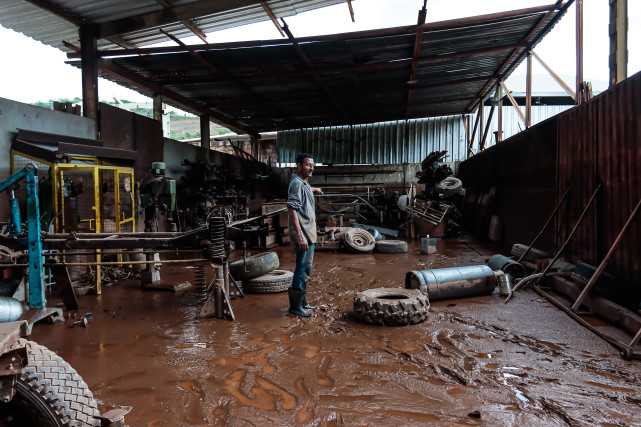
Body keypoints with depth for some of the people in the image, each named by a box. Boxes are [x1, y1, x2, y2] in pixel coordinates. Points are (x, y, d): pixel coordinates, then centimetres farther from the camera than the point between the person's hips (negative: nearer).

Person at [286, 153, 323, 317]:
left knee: (306, 267, 17)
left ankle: (302, 302, 28)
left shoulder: (304, 183, 14)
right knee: (303, 269, -6)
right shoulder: (297, 184, -17)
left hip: (309, 233, 11)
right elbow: (292, 209, -26)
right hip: (303, 234, -11)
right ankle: (295, 307, 2)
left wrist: (314, 189, 61)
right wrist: (300, 235, -32)